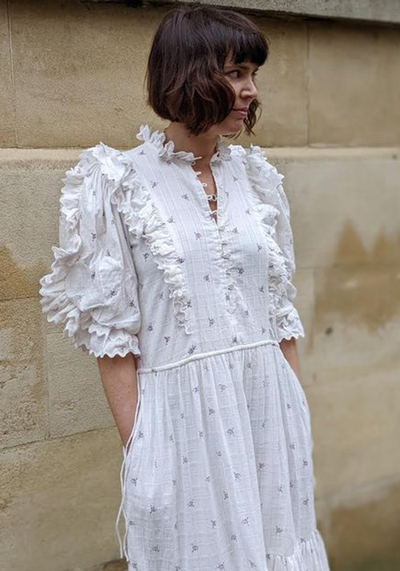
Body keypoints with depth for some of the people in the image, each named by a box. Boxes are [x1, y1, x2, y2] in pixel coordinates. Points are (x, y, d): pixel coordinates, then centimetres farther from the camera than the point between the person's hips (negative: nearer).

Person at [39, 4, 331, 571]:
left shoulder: (256, 177, 7)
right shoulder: (122, 184, -7)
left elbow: (282, 309, 11)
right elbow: (112, 329, -6)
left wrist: (300, 418, 8)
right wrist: (137, 448, -9)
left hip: (270, 409, 5)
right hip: (185, 416, -4)